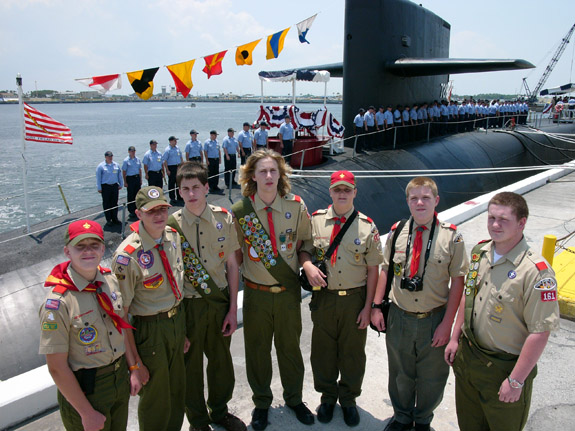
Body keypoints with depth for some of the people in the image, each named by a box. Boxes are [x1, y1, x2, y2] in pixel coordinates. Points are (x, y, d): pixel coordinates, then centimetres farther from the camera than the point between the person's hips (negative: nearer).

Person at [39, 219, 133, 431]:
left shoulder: (111, 280, -6)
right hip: (84, 388, -6)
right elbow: (57, 368, -19)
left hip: (120, 377, 6)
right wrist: (87, 413, -14)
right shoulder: (57, 303, -24)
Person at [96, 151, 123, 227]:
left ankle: (114, 218, 18)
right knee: (106, 203, 2)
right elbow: (98, 178, -2)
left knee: (115, 203, 8)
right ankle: (108, 220, 10)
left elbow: (120, 175, 16)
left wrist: (121, 184, 15)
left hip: (115, 186, 3)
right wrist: (99, 188, -5)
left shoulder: (116, 165, 8)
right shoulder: (101, 166, -3)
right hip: (105, 187, -3)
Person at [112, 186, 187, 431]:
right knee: (155, 400, 14)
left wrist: (183, 328, 11)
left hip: (177, 321, 6)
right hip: (149, 330, -6)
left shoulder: (173, 236, -3)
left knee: (177, 390, 24)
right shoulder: (128, 255, -25)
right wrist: (135, 364, -16)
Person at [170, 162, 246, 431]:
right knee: (190, 365, 14)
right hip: (188, 305, -2)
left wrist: (233, 308, -1)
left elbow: (232, 264, 0)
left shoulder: (223, 218, -5)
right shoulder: (171, 225, -11)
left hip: (220, 301, 2)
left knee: (221, 360, 19)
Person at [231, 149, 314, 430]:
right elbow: (236, 254, -1)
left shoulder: (296, 206, -7)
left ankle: (294, 398, 43)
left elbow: (303, 243, 7)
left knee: (290, 346, 17)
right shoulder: (239, 211, -10)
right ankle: (261, 402, 40)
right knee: (257, 349, 15)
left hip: (289, 290, 1)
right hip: (256, 292, -1)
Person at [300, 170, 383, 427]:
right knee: (323, 350, 14)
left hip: (355, 298, 0)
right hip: (324, 298, 1)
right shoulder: (316, 221, -1)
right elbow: (304, 250, 6)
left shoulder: (367, 226, -2)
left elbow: (373, 269, -1)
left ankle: (348, 398, 39)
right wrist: (308, 266, -18)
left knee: (353, 352, 14)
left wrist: (367, 307, -4)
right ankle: (328, 396, 39)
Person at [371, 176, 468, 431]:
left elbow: (457, 282, -8)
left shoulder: (451, 237, -10)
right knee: (400, 374, 19)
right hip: (399, 318, 2)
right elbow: (385, 271, 5)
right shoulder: (397, 233, -2)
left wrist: (447, 323, -11)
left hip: (434, 320, -2)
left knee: (431, 377, 17)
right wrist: (376, 307, 1)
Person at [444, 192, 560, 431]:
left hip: (504, 366, -6)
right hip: (467, 356, 6)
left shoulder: (536, 271, -24)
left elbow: (540, 332, -22)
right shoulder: (479, 251, -1)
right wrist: (455, 338, 11)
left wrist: (516, 380, -19)